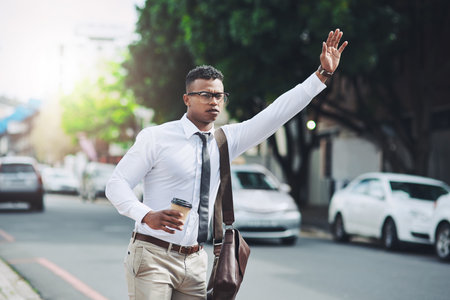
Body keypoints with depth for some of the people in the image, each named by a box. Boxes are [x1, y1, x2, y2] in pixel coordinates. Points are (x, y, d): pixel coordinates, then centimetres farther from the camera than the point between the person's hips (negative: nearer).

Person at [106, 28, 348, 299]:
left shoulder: (226, 140, 9)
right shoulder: (156, 138, -4)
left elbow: (277, 114, 6)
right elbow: (117, 184, -7)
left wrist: (323, 74, 1)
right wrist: (147, 215, -26)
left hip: (195, 261, 5)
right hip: (153, 255, -5)